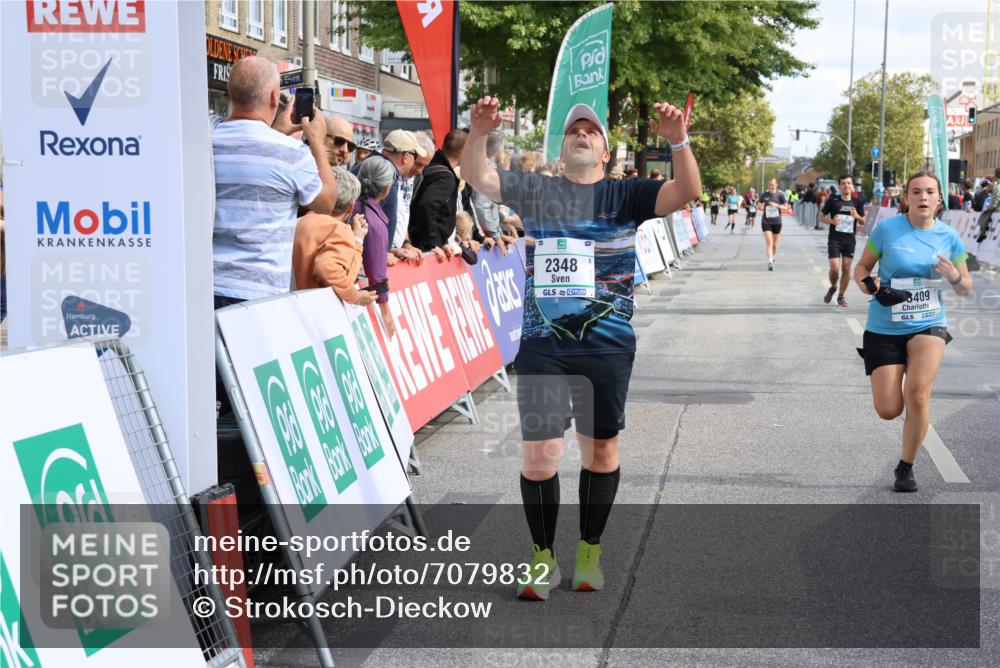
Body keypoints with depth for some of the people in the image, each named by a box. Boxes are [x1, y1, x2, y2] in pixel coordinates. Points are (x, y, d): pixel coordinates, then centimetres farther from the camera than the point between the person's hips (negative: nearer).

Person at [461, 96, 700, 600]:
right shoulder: (535, 190, 9)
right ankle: (542, 558, 14)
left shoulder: (625, 195, 5)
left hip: (607, 345, 0)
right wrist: (478, 132, -18)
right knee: (539, 453, -2)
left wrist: (678, 141, -23)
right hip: (542, 345, 0)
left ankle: (589, 552, 26)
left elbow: (686, 192, -7)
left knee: (601, 447, 9)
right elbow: (477, 178, 0)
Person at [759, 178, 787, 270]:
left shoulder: (780, 195, -2)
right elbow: (760, 205, 17)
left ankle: (772, 258, 37)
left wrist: (777, 205, -19)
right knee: (769, 243, -13)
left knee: (774, 244, 13)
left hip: (776, 222, 0)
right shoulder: (764, 195, 3)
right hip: (766, 222, 0)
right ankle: (770, 262, -21)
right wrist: (760, 206, -6)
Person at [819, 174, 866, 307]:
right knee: (834, 268, -10)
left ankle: (841, 296, 17)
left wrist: (857, 216, -12)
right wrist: (831, 221, -16)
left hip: (850, 240, 2)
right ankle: (832, 288, 20)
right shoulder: (833, 200, -3)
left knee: (846, 269, 3)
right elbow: (821, 216, 4)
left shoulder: (857, 202, 3)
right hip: (834, 239, -2)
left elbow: (863, 221, 10)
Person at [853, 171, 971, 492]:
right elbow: (862, 267, 4)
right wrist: (868, 285, -18)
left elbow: (965, 288, 8)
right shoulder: (887, 229, -8)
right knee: (888, 411, -4)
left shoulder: (949, 237, -1)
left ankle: (906, 467, 2)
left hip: (928, 325, 0)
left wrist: (955, 277, -15)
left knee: (918, 396, -21)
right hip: (884, 329, 0)